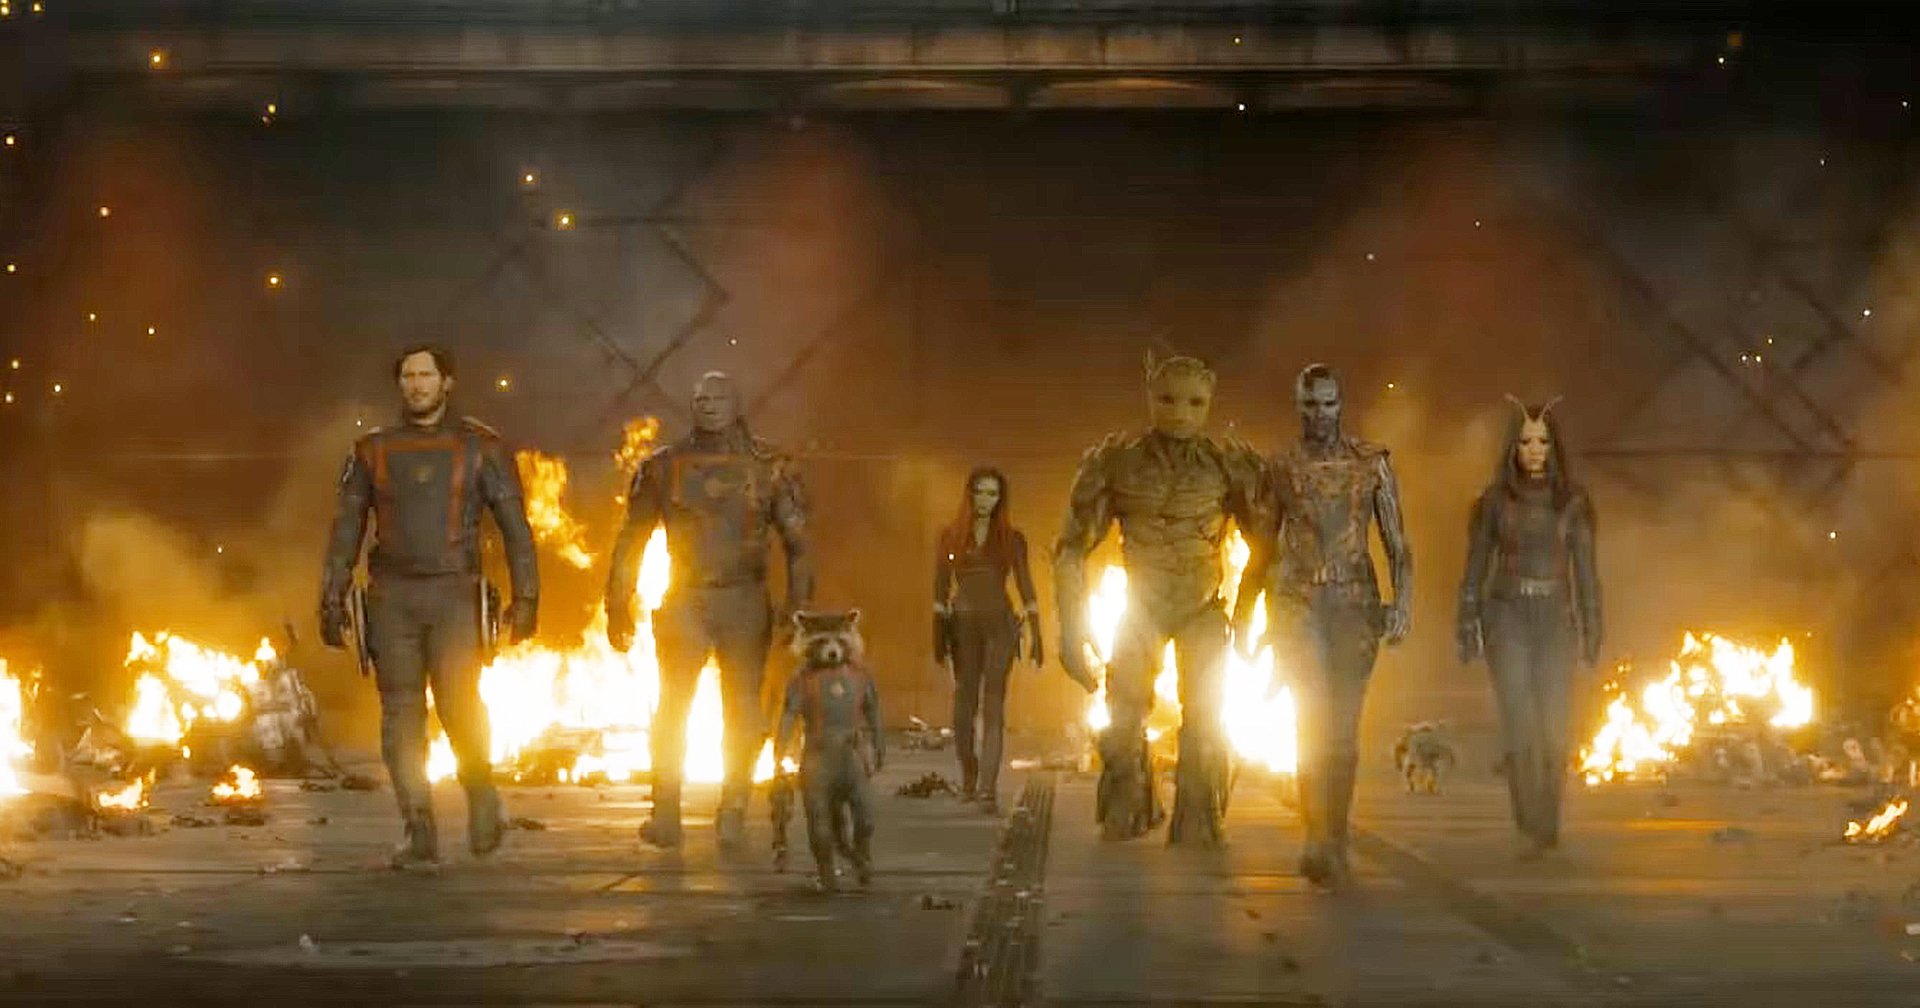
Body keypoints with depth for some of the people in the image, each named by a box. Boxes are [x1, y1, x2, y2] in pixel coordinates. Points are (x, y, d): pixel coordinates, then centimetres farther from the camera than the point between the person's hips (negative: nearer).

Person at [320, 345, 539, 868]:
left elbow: (515, 525, 4)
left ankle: (480, 791, 16)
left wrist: (525, 596, -4)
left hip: (453, 594, -2)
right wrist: (332, 600, 7)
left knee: (459, 704, -13)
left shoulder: (479, 447, 6)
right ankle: (420, 834, 2)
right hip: (392, 598, 2)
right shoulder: (373, 450, 12)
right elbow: (345, 529, 14)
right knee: (401, 716, -2)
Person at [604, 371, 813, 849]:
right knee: (671, 709, -6)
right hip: (684, 601, 0)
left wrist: (799, 604, -9)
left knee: (743, 715, 1)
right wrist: (618, 607, 5)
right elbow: (631, 540, 10)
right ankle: (665, 817, -2)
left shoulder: (769, 467, 3)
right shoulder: (663, 467, 5)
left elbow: (797, 541, 2)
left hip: (746, 601, 0)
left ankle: (733, 816, 9)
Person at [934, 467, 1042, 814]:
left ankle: (988, 789, -15)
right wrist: (938, 636, 1)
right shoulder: (950, 536, 5)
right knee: (965, 702, 6)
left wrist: (1036, 635, -2)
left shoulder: (1012, 538, 4)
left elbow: (1025, 586, 3)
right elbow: (941, 588, 5)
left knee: (994, 706, -8)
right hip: (963, 624, 1)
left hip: (1000, 624, -1)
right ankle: (968, 778, 26)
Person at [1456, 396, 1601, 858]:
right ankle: (1529, 828, -11)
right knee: (1520, 721, -16)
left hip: (1555, 622, 1)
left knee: (1553, 728, -2)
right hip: (1507, 618, -1)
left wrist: (1592, 634, 0)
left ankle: (1548, 825, 16)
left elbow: (1586, 571, 4)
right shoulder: (1494, 501, 1)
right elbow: (1474, 571, 4)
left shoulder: (1573, 502, 3)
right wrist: (1467, 631, -1)